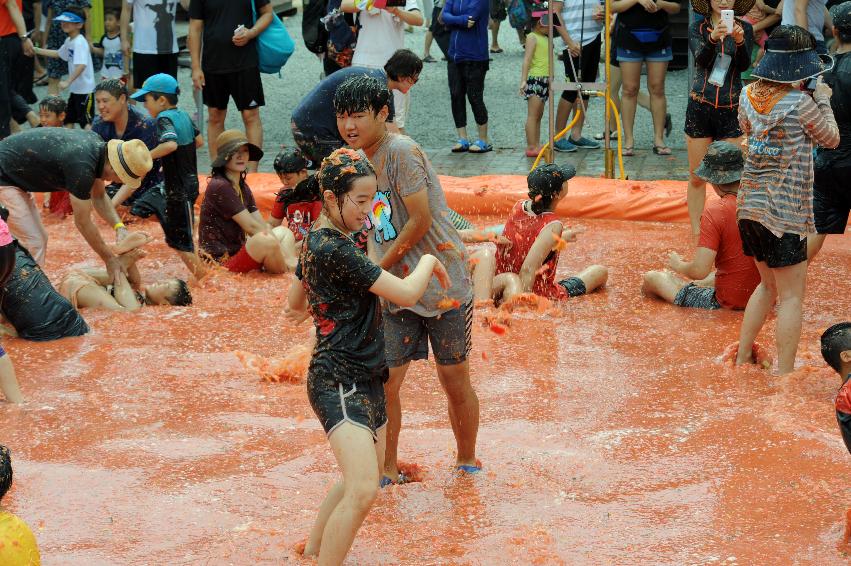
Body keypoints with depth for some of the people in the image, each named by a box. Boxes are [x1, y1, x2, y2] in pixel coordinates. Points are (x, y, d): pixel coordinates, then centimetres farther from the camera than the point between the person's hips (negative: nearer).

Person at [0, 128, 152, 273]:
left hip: (14, 178, 10)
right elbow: (83, 222, -19)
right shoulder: (81, 166, -30)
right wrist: (110, 259, -10)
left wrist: (119, 227, -5)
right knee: (32, 243, -12)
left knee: (40, 238, 14)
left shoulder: (97, 144, -4)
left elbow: (99, 196, 10)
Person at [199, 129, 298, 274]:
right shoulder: (219, 186, -16)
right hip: (223, 261, -11)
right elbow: (251, 226, -18)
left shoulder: (243, 187, 14)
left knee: (284, 231, 19)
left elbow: (262, 224, 7)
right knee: (266, 240, -34)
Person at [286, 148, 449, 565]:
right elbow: (406, 294, -20)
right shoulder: (336, 250, -21)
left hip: (365, 378, 11)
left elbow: (295, 306, 24)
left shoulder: (316, 241, 11)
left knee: (366, 476, 24)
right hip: (339, 382, -11)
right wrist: (429, 261, -2)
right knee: (363, 491, -22)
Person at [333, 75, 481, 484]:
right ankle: (388, 470, 16)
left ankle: (467, 461, 26)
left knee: (454, 381, 6)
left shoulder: (401, 152, -18)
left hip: (441, 279, -6)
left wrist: (378, 269, -12)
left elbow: (420, 220, -20)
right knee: (384, 382, 1)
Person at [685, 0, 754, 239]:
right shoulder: (697, 29, 1)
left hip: (731, 109, 0)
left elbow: (744, 65, -13)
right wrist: (713, 39, -37)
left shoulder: (744, 29, 2)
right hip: (700, 107, 0)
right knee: (697, 177, 4)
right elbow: (701, 60, -16)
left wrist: (739, 41, -33)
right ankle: (696, 234, 12)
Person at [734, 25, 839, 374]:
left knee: (768, 285, 23)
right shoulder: (801, 103, -15)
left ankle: (742, 359, 26)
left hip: (750, 204, 7)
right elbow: (831, 139, 1)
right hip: (785, 210, -7)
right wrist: (824, 100, 15)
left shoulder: (749, 95, 2)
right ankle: (784, 374, -2)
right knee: (791, 296, 0)